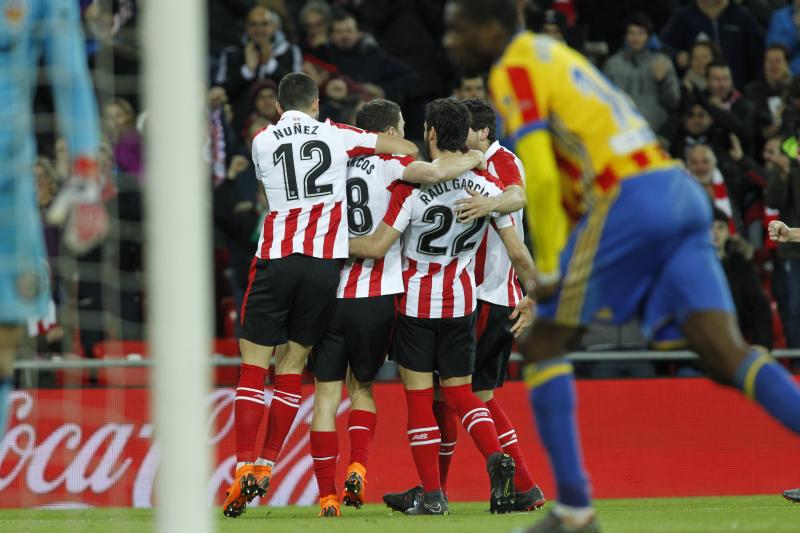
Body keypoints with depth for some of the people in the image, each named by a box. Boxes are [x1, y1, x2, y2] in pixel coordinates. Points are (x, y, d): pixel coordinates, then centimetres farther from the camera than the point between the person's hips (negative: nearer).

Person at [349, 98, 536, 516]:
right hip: (461, 302, 4)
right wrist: (533, 298, 14)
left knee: (418, 397, 4)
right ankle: (496, 458, -12)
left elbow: (377, 247, -17)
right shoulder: (488, 186, -4)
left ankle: (432, 495, 2)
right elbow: (518, 253, -1)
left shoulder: (413, 186, -16)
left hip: (416, 304, -4)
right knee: (460, 392, 14)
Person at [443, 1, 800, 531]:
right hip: (682, 192, 8)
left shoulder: (513, 71, -2)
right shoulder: (553, 53, 26)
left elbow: (540, 173, -12)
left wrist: (548, 269, -6)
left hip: (629, 203, -8)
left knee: (541, 344, 2)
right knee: (729, 357, -1)